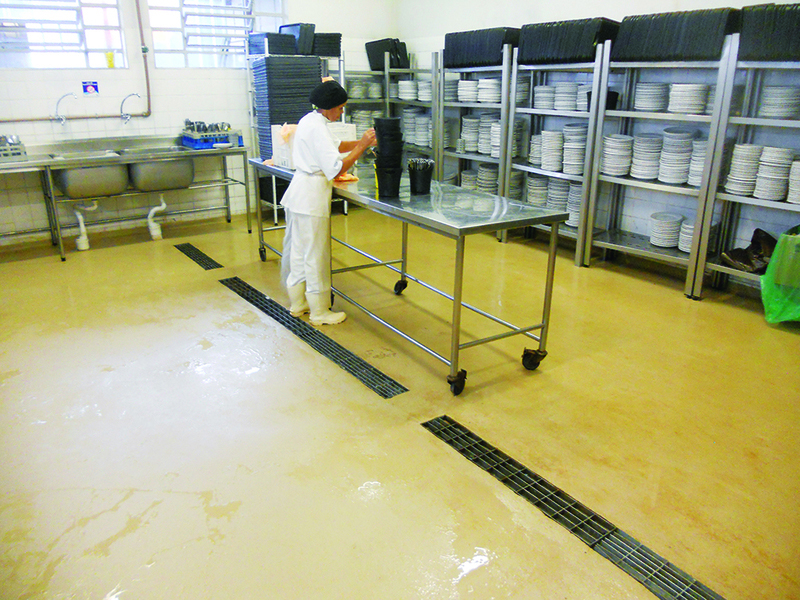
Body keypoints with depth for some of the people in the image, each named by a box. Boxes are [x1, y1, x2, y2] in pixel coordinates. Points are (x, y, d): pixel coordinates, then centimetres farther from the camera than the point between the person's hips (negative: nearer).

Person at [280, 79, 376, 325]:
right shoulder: (316, 128, -19)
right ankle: (319, 312, 12)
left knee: (298, 250, 17)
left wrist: (363, 142, 10)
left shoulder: (312, 120, 11)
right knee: (315, 254, 0)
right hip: (311, 196, -10)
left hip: (300, 192, 10)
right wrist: (362, 146, -16)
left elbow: (335, 145, 23)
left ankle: (297, 303, 31)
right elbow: (336, 168, -24)